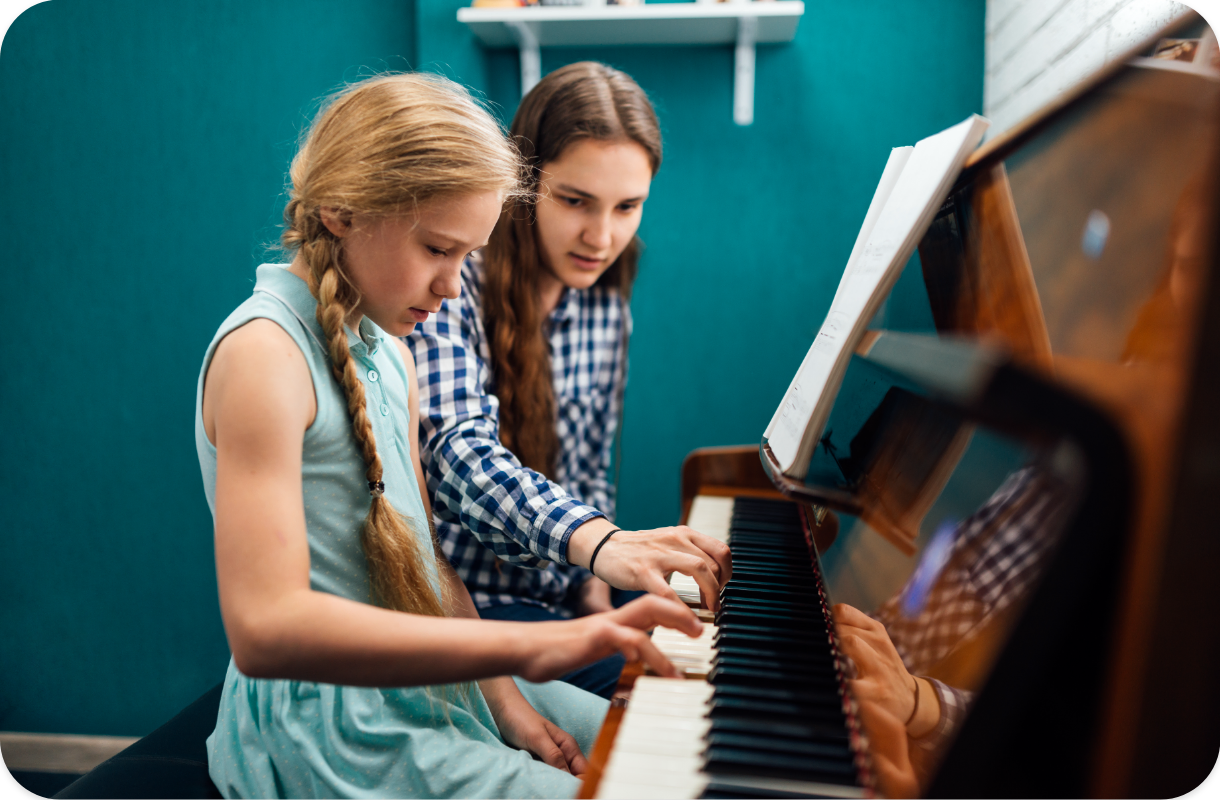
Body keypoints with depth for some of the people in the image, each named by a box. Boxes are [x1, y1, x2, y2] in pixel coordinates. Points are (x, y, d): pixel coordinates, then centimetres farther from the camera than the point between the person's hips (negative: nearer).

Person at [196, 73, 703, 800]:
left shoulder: (389, 350, 8)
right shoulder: (264, 353, -21)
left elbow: (422, 549, 10)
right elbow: (264, 628, -31)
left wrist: (505, 699, 0)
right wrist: (520, 646, -37)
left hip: (428, 682, 8)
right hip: (331, 730, -8)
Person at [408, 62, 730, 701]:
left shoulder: (606, 313, 8)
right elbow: (456, 448, -29)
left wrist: (595, 585, 0)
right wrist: (595, 541, -45)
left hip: (553, 603, 6)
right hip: (457, 600, -6)